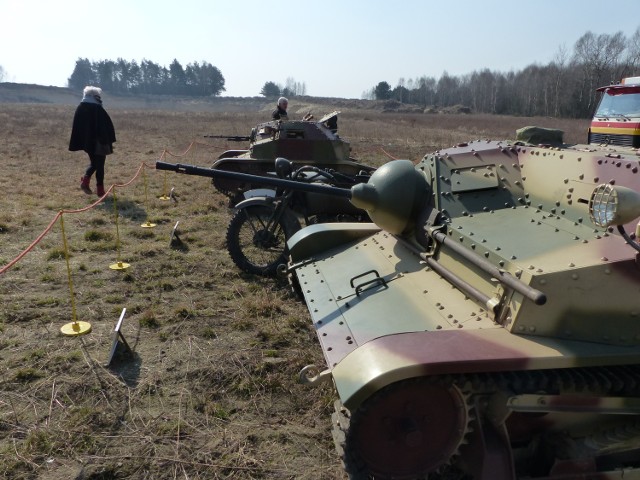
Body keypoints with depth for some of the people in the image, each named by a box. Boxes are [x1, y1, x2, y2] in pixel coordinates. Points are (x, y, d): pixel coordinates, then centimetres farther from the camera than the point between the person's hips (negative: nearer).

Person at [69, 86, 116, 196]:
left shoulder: (80, 109, 3)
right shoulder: (98, 109, -13)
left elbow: (76, 128, 5)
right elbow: (109, 126, -14)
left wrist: (75, 145, 10)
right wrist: (109, 141, -5)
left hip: (87, 143, 5)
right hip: (99, 143, -5)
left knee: (93, 163, 22)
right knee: (100, 165, 3)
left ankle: (85, 179, 0)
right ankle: (100, 190, 5)